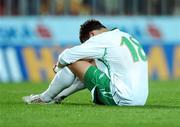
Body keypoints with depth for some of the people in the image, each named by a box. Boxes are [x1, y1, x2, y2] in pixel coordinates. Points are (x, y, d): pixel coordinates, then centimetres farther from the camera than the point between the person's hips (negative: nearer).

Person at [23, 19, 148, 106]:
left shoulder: (102, 39, -8)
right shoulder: (128, 37, 18)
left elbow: (66, 57, -7)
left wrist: (59, 66, 18)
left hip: (122, 100, -9)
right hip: (141, 99, 9)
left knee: (73, 62, -1)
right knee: (92, 62, 25)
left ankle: (45, 97, 16)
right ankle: (59, 96, 30)